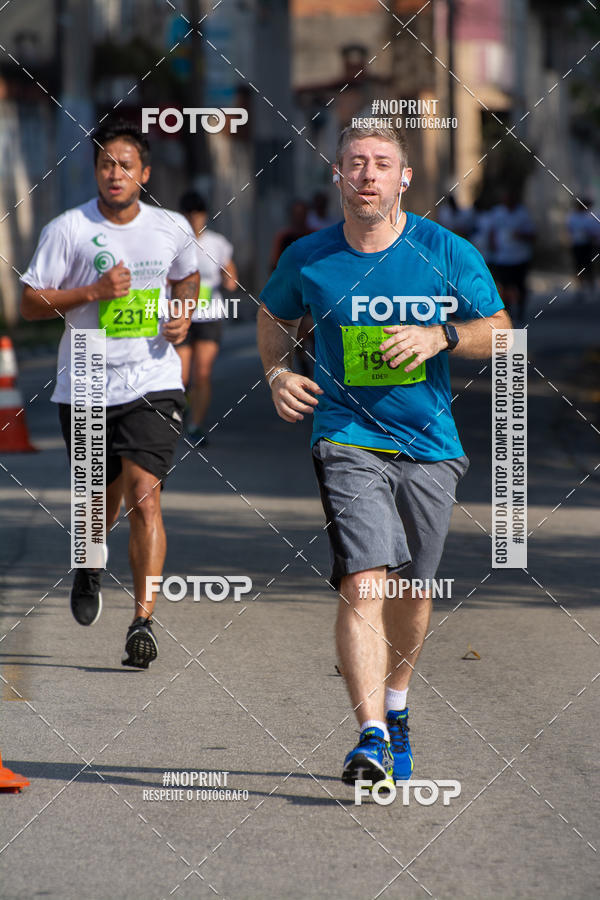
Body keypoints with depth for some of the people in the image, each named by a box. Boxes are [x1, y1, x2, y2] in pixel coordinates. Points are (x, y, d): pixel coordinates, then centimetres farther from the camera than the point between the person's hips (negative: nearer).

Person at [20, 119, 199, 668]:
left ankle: (144, 622, -16)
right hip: (85, 385, 0)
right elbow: (31, 303, -5)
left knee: (144, 496, -15)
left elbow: (186, 277, 24)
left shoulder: (173, 229, 3)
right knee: (104, 495, 14)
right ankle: (89, 566, 50)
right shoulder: (68, 229, -5)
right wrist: (94, 291, -17)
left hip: (153, 382, 0)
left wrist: (184, 316, 3)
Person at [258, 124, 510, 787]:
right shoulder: (307, 259, -2)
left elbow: (499, 331, 4)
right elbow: (274, 318, 18)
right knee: (362, 584, -19)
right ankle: (371, 737, -24)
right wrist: (277, 373, -1)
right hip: (347, 440, -2)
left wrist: (440, 336, -15)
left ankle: (394, 708, 39)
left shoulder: (447, 253, -3)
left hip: (430, 445, 2)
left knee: (411, 591, 13)